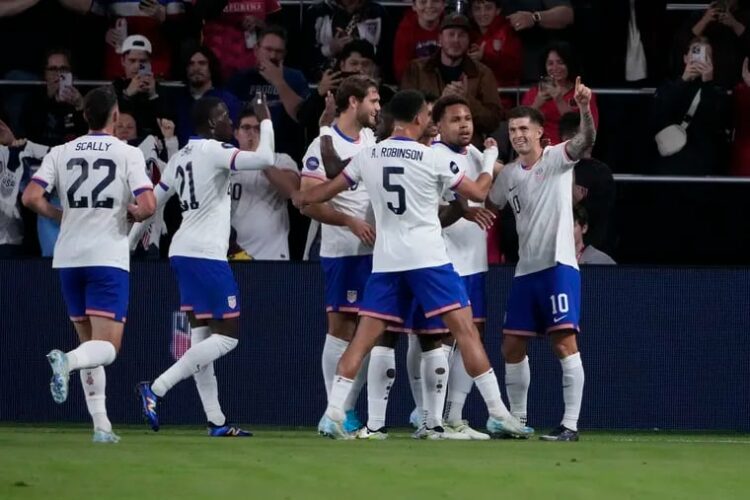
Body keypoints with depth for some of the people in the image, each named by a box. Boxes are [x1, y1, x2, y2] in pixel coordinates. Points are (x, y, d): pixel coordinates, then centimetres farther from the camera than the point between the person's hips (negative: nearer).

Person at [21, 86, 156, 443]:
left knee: (89, 343, 15)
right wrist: (132, 214, 9)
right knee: (107, 347, -3)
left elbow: (31, 198, -4)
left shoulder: (61, 153, 6)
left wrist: (62, 216, 12)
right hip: (108, 258, -4)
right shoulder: (128, 154, -3)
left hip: (69, 259, 4)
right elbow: (148, 205, -14)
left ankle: (101, 425, 11)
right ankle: (66, 361, -36)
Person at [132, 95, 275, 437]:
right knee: (227, 336, -5)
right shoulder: (214, 151, -11)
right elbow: (264, 160, -23)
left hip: (183, 253, 9)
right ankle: (156, 389, -13)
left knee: (202, 336, 9)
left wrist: (128, 244, 30)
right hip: (206, 254, -9)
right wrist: (265, 121, -9)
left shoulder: (181, 157, 15)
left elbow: (152, 202, 20)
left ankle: (216, 422, 9)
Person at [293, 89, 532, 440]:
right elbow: (477, 193, 4)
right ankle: (497, 413, -5)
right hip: (428, 258, -4)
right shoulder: (432, 158, -6)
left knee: (364, 338, 6)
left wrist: (301, 198, 42)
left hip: (385, 262, 4)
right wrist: (489, 172, 26)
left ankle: (333, 414, -1)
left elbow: (328, 190, 20)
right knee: (465, 329, -2)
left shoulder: (369, 156, 6)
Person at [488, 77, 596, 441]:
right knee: (512, 347, 8)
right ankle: (517, 419, 21)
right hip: (524, 270, 7)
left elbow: (586, 140, -22)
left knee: (564, 342, -13)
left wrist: (584, 107, -39)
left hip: (558, 264, -7)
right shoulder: (509, 175, 14)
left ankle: (571, 423, -13)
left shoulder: (557, 158, -3)